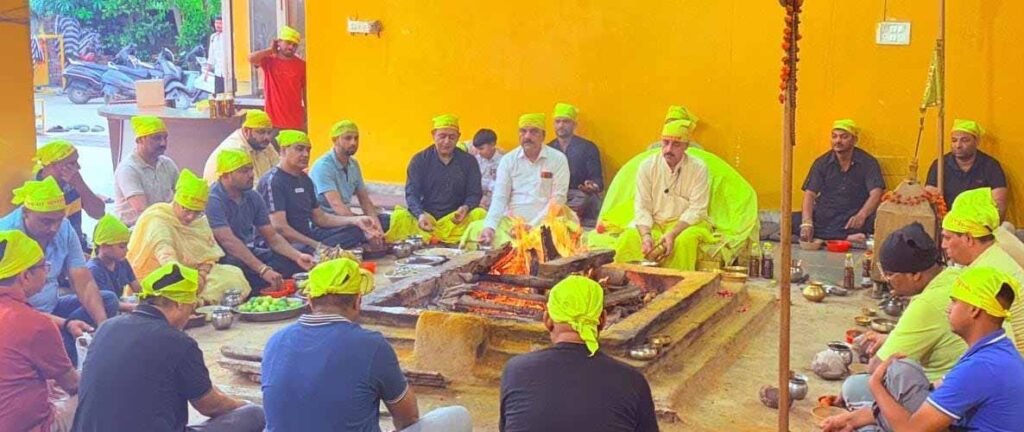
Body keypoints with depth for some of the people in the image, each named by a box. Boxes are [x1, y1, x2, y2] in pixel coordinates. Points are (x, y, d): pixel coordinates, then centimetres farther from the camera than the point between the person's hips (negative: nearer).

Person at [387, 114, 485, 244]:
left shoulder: (469, 161, 9)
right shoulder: (419, 160, 6)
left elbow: (475, 194, 6)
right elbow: (411, 194, -2)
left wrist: (466, 208, -19)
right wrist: (420, 214, -24)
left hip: (456, 220, 1)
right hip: (425, 218, -1)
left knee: (480, 214, -29)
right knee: (399, 216, -30)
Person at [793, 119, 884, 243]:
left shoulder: (868, 163, -2)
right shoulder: (822, 162, 4)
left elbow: (876, 194, -15)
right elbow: (810, 194, -5)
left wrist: (861, 215, -36)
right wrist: (807, 223, -23)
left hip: (852, 219, -3)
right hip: (824, 216, 3)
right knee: (792, 220, -26)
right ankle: (847, 237, -32)